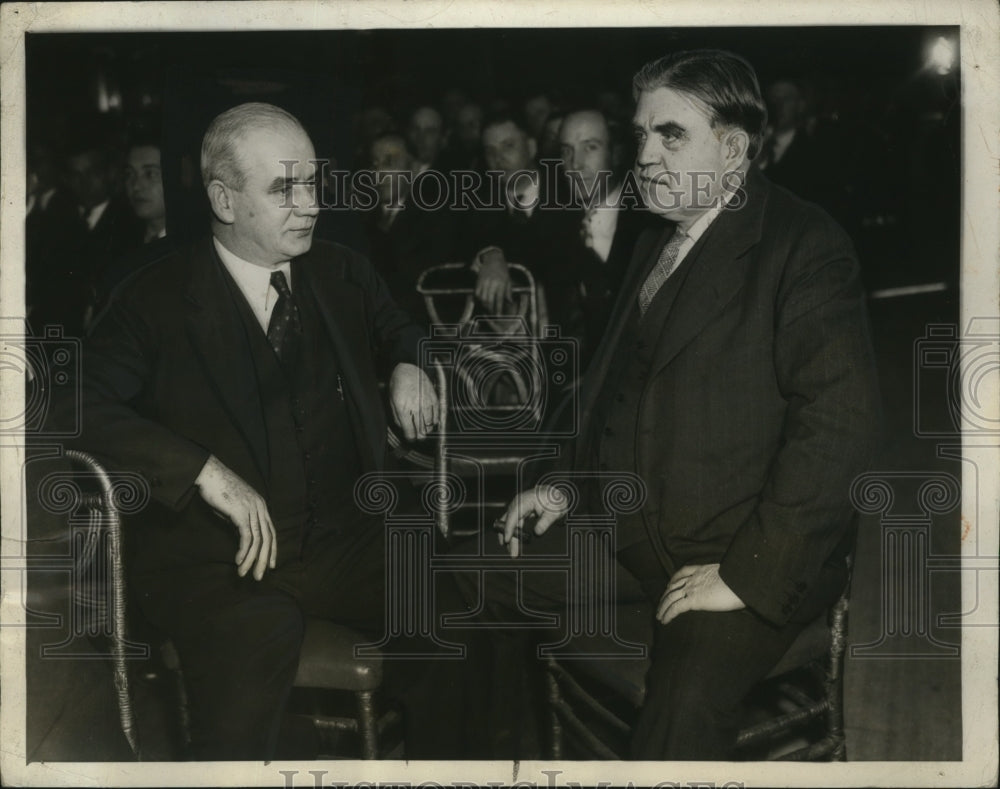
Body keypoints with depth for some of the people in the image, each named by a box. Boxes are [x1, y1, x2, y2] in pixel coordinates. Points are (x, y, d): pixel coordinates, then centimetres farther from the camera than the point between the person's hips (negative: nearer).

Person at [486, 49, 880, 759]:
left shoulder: (806, 247, -11)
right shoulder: (657, 244, 14)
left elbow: (841, 426, -19)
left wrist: (746, 573, -21)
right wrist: (571, 483, 10)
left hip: (754, 555, -8)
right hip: (626, 524, 8)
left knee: (686, 703, -32)